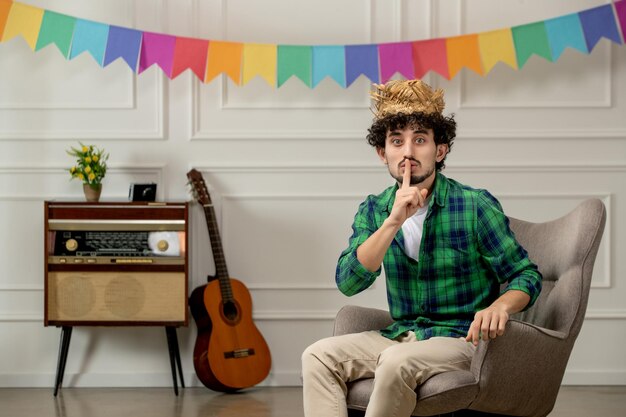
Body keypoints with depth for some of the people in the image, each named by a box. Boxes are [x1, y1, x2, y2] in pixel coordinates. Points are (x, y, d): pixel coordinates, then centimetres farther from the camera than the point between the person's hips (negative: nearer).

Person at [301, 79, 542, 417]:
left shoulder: (475, 206, -6)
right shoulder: (373, 211, 6)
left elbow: (526, 275, -3)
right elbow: (348, 283, -9)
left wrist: (500, 304, -27)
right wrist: (394, 221, -20)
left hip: (459, 339, -4)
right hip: (399, 336, 5)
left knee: (397, 361, -34)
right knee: (318, 356, -18)